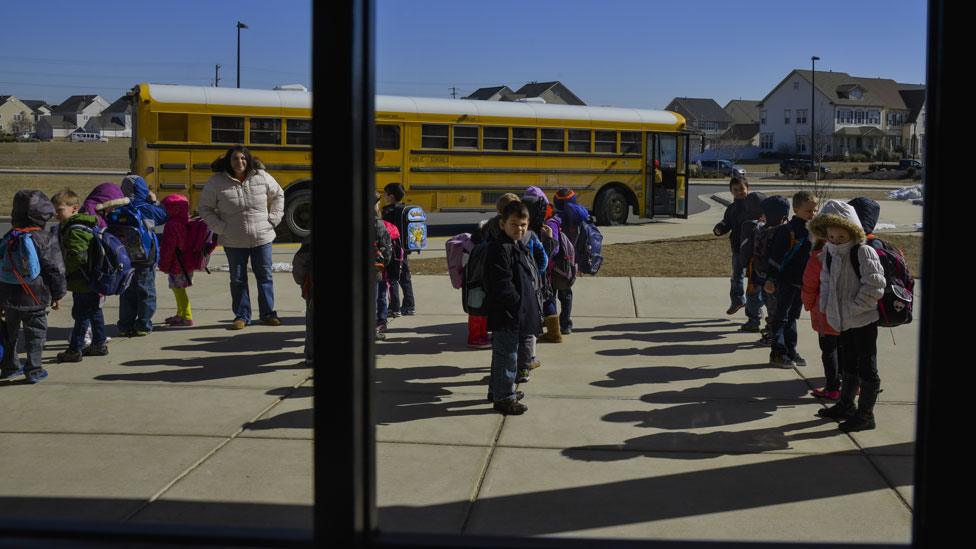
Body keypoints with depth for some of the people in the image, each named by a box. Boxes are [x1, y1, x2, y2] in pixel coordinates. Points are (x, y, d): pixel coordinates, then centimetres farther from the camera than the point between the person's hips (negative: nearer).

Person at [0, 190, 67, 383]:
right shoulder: (46, 239, -12)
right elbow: (56, 269, -9)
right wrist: (58, 295, 2)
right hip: (35, 298, -4)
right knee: (35, 333, 5)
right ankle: (34, 370, 5)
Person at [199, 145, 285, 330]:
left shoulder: (262, 177, -3)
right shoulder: (217, 182, -7)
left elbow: (278, 195, 13)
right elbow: (205, 208, 2)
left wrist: (273, 218, 3)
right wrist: (221, 228, -7)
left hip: (262, 237, 1)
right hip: (234, 242, -1)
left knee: (265, 276, 9)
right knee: (238, 279, 7)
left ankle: (268, 313, 21)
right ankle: (241, 316, 18)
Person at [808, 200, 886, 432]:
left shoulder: (864, 253, -17)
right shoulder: (830, 254, 5)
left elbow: (874, 287, -21)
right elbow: (826, 283, 18)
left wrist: (853, 308, -19)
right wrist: (826, 307, 6)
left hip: (864, 320, -7)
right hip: (843, 321, 8)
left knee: (866, 367, 2)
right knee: (848, 366, 21)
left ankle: (865, 414, 10)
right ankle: (846, 405, 35)